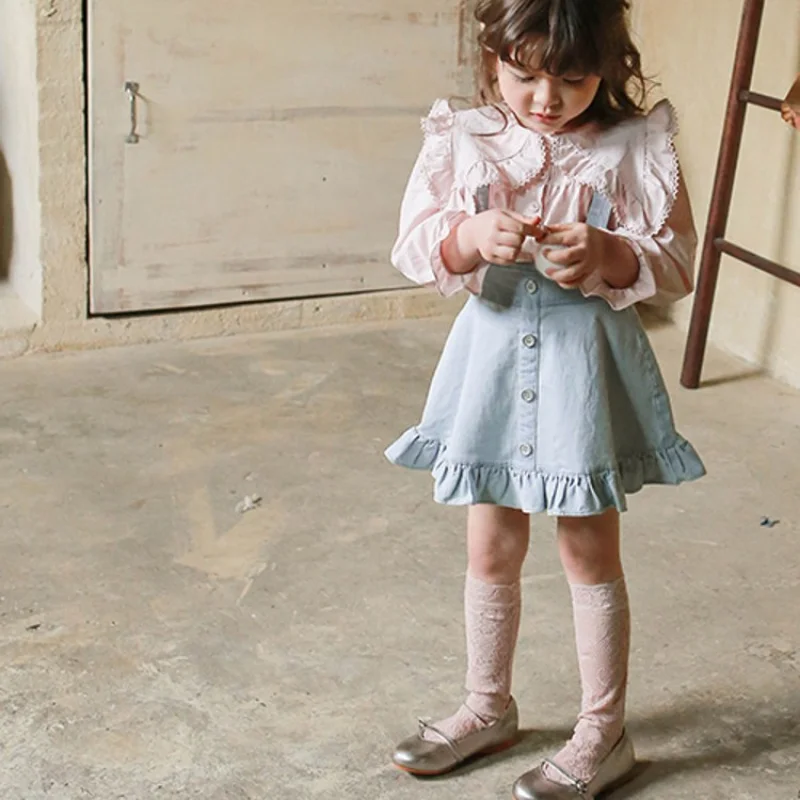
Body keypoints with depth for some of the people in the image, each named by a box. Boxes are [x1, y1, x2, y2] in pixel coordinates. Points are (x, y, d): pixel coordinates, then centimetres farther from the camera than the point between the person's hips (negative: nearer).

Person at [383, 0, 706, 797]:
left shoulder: (635, 147, -8)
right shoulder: (459, 141, -3)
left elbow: (676, 262, -8)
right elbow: (412, 247, -6)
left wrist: (608, 255, -27)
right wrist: (468, 237, -26)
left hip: (586, 365, -2)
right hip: (491, 353, 3)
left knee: (589, 551, 9)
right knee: (490, 550, 15)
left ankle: (604, 732, 27)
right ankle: (488, 707, 37)